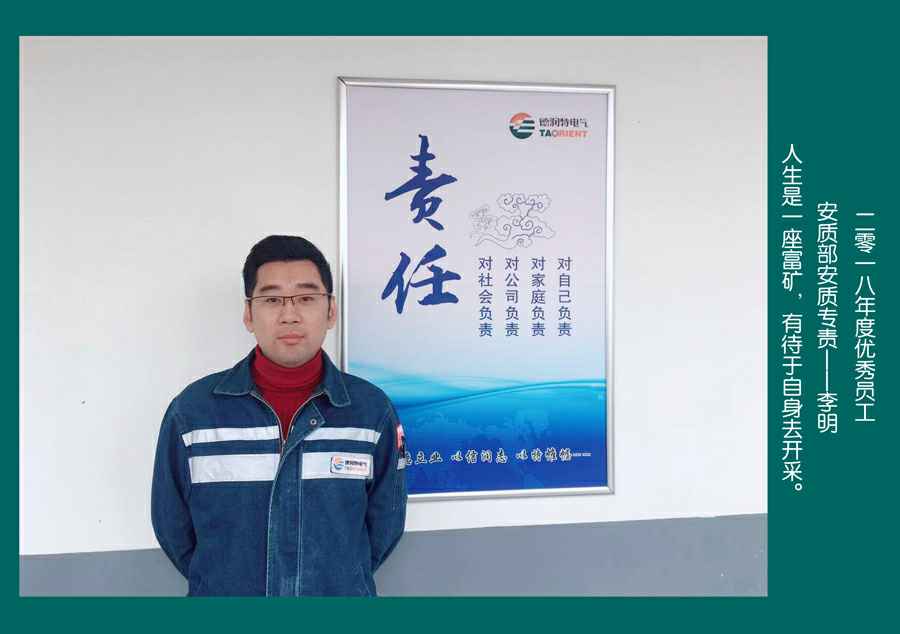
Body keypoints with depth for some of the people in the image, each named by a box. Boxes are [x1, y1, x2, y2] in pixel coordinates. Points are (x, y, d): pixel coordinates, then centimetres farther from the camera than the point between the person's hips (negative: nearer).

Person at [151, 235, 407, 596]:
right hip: (224, 592, 0)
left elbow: (384, 524, -2)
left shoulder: (372, 410, -10)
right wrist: (223, 584, 0)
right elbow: (172, 527, -2)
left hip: (339, 593, 0)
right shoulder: (192, 410, -11)